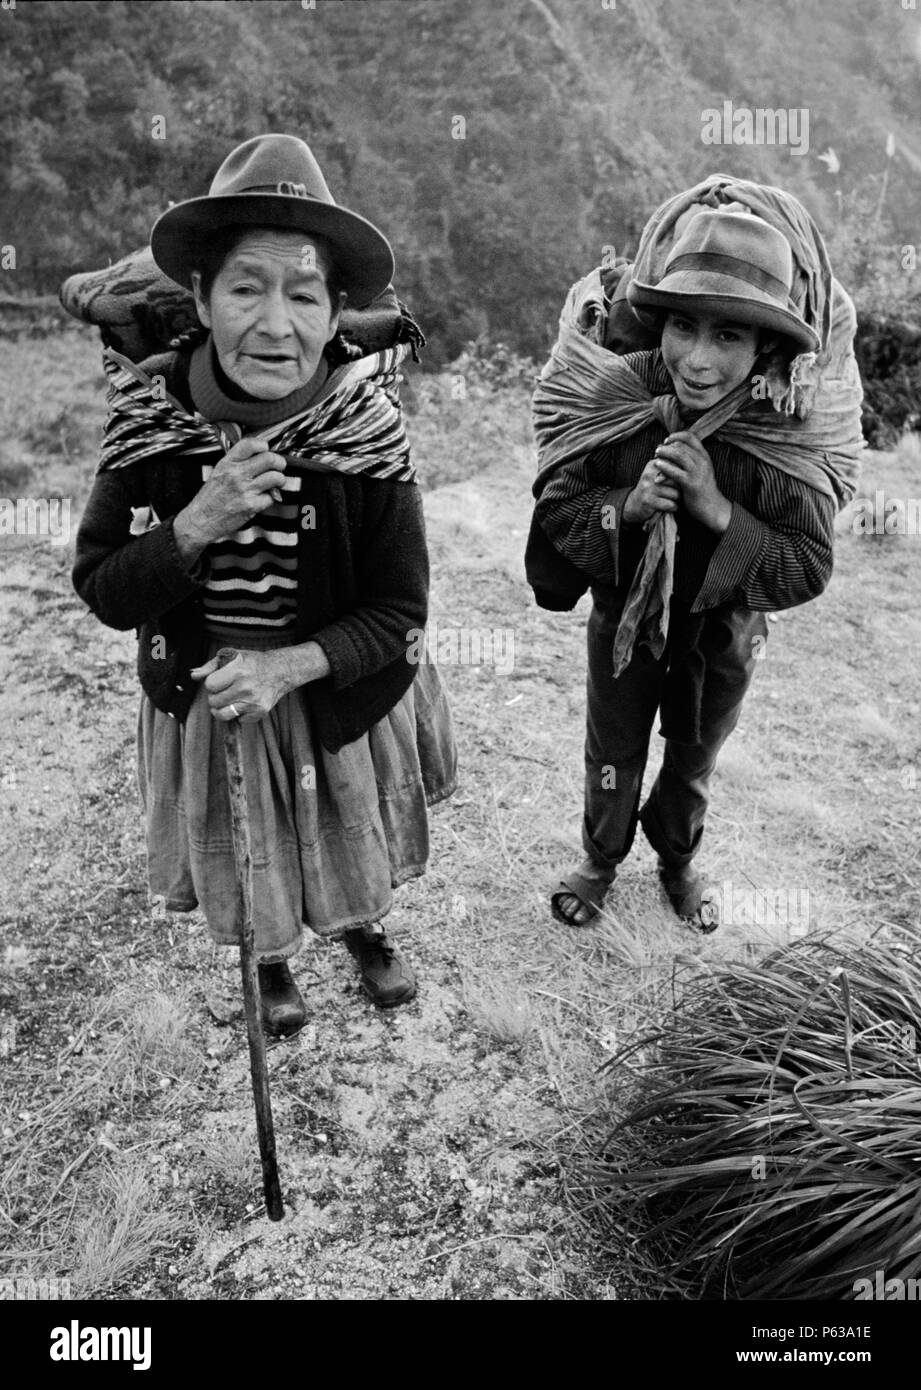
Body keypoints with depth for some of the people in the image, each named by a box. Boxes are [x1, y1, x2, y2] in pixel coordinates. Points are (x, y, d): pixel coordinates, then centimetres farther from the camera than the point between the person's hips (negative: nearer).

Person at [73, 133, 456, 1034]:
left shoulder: (368, 430, -21)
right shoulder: (148, 421, -17)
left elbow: (399, 609, -16)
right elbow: (103, 593, -13)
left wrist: (288, 666, -30)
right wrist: (201, 521, -30)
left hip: (342, 700, 0)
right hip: (205, 701, 1)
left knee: (351, 848, 25)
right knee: (242, 858, 24)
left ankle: (362, 929, 60)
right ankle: (269, 960, 57)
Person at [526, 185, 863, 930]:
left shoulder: (795, 432, -26)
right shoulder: (612, 397, -24)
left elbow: (809, 568, -21)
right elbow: (555, 510, -16)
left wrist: (719, 512, -36)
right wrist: (626, 507, -36)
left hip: (724, 638, 0)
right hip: (624, 623, 0)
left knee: (694, 763, 25)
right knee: (612, 758, 22)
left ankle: (678, 858, 56)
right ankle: (601, 859, 52)